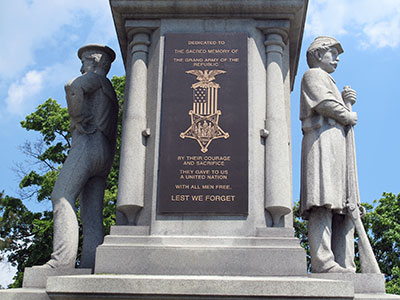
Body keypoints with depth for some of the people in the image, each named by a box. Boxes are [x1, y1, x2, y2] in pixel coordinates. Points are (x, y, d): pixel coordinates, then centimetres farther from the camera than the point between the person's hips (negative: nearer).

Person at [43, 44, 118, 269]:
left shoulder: (96, 77, 8)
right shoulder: (110, 93, 35)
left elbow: (73, 87, -16)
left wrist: (77, 120, -8)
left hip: (88, 144, -9)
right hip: (105, 156, 9)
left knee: (63, 196, -20)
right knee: (92, 216, -3)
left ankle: (62, 259, -34)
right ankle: (90, 267, -14)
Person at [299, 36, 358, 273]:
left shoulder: (330, 83, 37)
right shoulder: (313, 75, 10)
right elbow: (323, 103, -9)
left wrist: (346, 101, 13)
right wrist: (347, 116, 2)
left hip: (338, 144, 10)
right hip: (322, 139, -10)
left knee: (344, 206, -2)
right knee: (324, 202, -21)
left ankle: (345, 266, -8)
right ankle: (323, 261, -30)